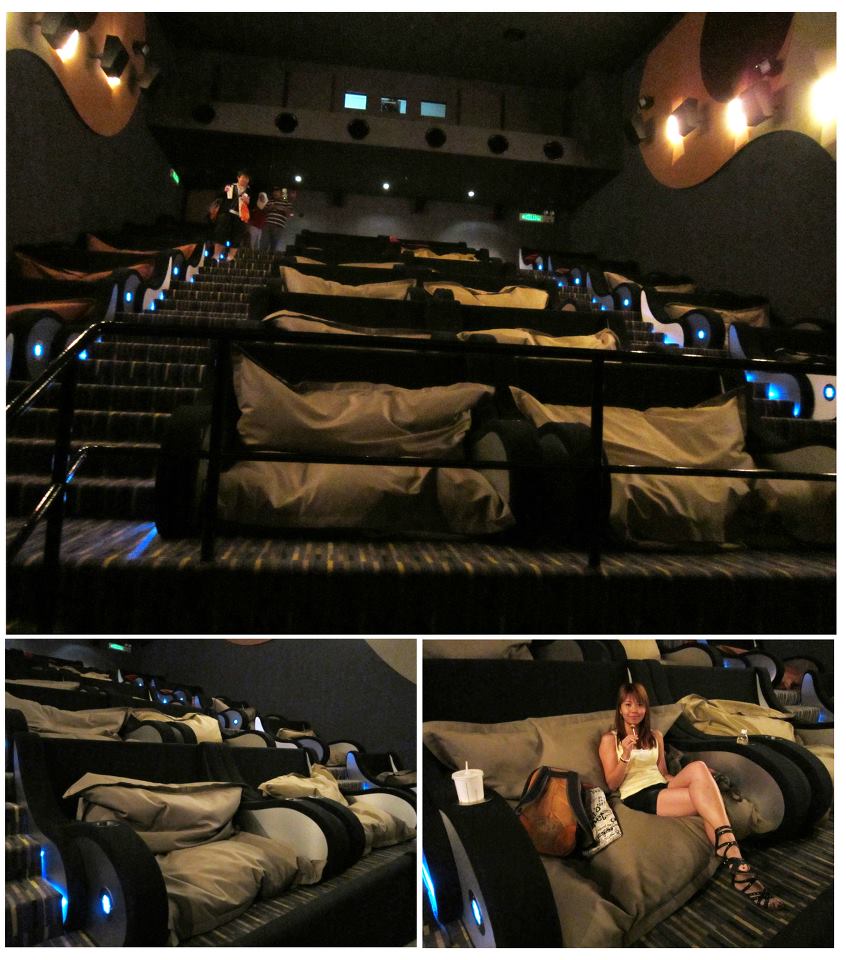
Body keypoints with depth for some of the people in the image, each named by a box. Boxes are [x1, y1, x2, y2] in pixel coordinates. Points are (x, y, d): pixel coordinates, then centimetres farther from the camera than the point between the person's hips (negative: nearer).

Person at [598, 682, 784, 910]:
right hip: (638, 797, -5)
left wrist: (699, 780, 3)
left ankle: (725, 847, -33)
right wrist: (625, 756, -18)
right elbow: (612, 784, -1)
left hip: (662, 788, 5)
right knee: (708, 800, -27)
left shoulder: (655, 736, 20)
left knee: (698, 767, -30)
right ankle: (738, 865, -29)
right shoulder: (609, 739, 3)